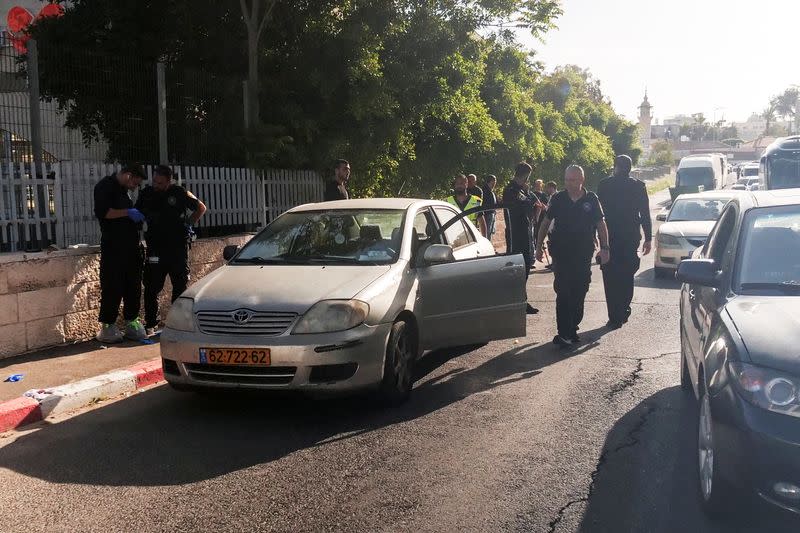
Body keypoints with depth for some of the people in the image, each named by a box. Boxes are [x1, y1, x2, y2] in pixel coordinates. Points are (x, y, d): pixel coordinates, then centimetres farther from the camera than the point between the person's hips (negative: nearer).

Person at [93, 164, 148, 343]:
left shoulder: (124, 190, 22)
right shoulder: (105, 186, -6)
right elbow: (101, 212, -19)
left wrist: (138, 217, 15)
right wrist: (128, 213, -18)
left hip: (131, 246, 8)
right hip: (113, 246, -8)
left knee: (133, 285, 8)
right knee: (112, 287, -7)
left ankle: (131, 322, 15)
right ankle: (107, 327, -1)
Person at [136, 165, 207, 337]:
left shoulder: (179, 193, -3)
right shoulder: (146, 194, 4)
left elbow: (201, 208, 9)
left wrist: (188, 224, 2)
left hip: (178, 247, -2)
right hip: (155, 248, 2)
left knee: (180, 286, 5)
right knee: (151, 287, 0)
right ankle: (150, 324, 9)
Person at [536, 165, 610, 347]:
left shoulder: (591, 199, 2)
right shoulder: (558, 199, 2)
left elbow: (601, 224, 6)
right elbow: (545, 222, 10)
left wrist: (604, 247, -2)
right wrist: (539, 246, 8)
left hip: (584, 254, 2)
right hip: (561, 254, -1)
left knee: (579, 293, 8)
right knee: (563, 294, -9)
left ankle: (572, 329, 22)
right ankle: (564, 334, -9)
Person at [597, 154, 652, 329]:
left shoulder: (604, 185, -3)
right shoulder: (638, 186, 0)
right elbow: (645, 215, 1)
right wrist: (648, 239, 6)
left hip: (609, 238, -1)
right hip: (631, 238, 2)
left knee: (611, 279, 3)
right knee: (627, 276, 17)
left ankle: (615, 317, -1)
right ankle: (624, 310, 17)